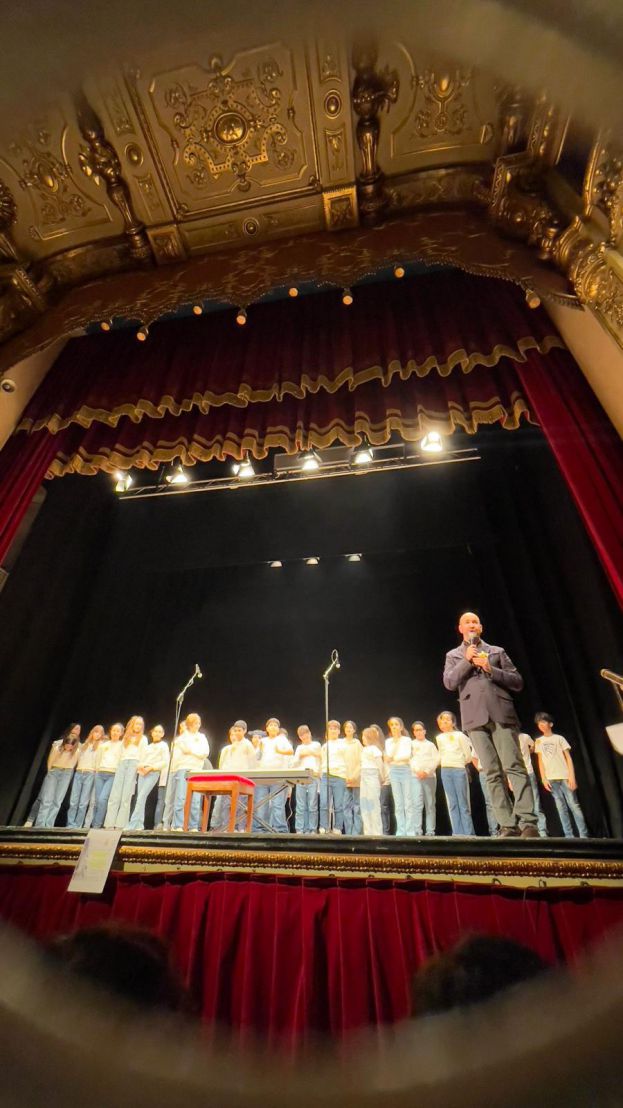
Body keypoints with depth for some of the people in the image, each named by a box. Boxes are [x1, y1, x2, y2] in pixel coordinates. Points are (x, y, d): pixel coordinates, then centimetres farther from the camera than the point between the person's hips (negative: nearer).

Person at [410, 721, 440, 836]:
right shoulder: (411, 744, 15)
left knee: (430, 804, 0)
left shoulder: (431, 744, 16)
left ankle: (430, 831, 5)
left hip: (430, 776, 1)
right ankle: (417, 831, -11)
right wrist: (417, 771, -10)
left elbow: (437, 759, 4)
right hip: (415, 776, -1)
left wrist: (427, 771, -8)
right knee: (417, 804, -11)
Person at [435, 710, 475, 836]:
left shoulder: (460, 735, -1)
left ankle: (469, 833, 2)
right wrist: (449, 764, 8)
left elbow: (468, 757, 1)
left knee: (463, 804, -2)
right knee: (452, 804, 4)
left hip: (459, 770, -4)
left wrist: (458, 763, 9)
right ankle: (458, 833, 8)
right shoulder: (439, 738, 11)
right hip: (445, 771, 4)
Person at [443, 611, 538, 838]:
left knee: (514, 766, -10)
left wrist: (490, 669, -4)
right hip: (475, 717, 0)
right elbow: (449, 683, 2)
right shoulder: (453, 655, 18)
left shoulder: (497, 651, 17)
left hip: (501, 713, 0)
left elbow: (518, 682, 9)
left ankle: (528, 822, -8)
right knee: (492, 773, -1)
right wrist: (466, 660, -4)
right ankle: (508, 825, 2)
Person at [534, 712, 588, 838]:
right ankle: (569, 835, 5)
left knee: (574, 805, -3)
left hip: (565, 776, -2)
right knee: (561, 807, 2)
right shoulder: (539, 741, 11)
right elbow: (540, 760, 10)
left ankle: (584, 835, 2)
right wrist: (543, 778, 1)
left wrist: (572, 776, -8)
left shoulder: (559, 738, 5)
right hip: (551, 778, 2)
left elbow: (568, 758, 1)